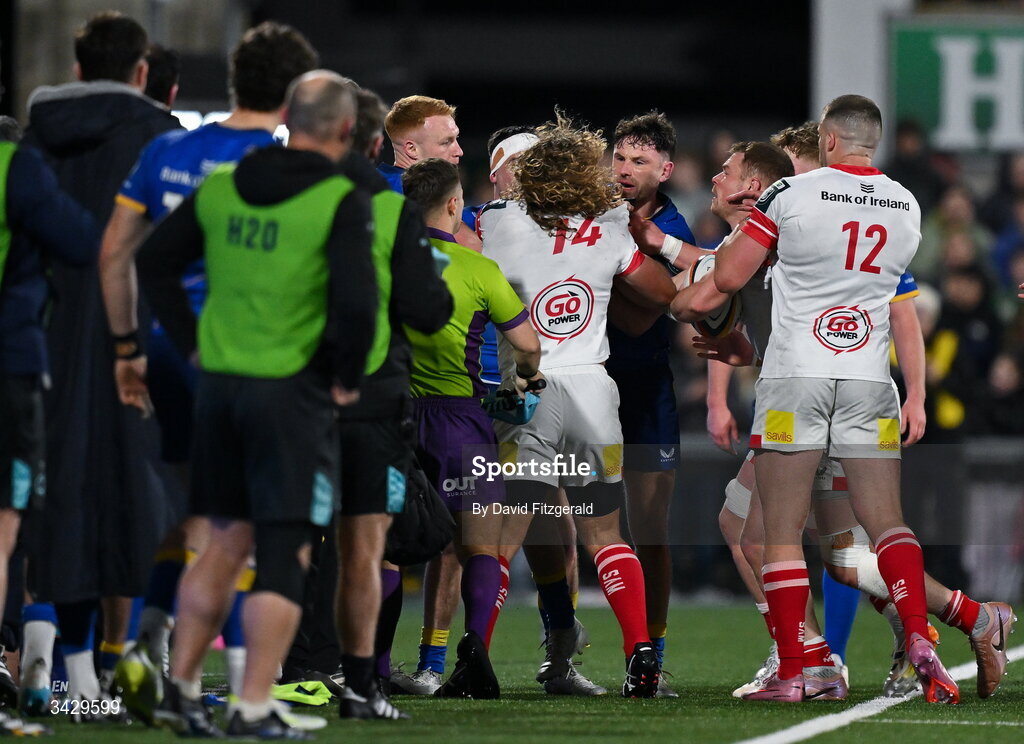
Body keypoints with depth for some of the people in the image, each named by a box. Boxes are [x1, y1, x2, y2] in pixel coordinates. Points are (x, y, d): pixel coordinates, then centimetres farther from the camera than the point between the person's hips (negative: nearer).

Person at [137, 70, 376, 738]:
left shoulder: (221, 188, 6)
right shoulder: (341, 202, -12)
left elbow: (154, 261, 11)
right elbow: (357, 301, -22)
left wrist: (192, 341, 15)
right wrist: (348, 377, -6)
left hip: (221, 384, 6)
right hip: (294, 394, -6)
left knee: (227, 544, 18)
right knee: (284, 555, 0)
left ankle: (182, 688, 18)